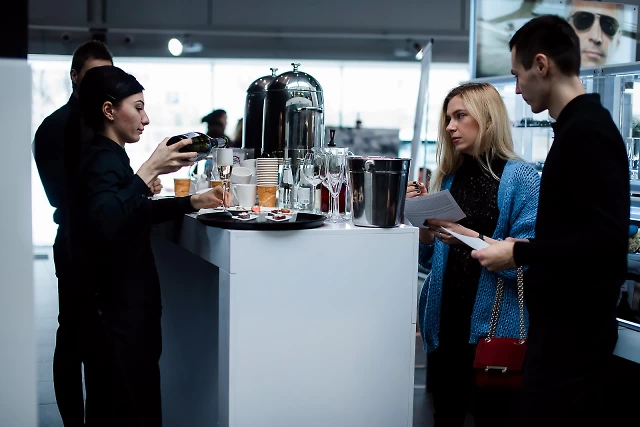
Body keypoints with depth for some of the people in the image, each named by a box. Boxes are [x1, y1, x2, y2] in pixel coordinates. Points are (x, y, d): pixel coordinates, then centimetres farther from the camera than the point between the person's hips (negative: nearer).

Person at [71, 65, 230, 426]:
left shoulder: (109, 157, 14)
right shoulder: (104, 161, -17)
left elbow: (140, 212, 27)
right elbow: (104, 224, -37)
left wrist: (192, 202, 17)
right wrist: (150, 171, -36)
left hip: (129, 302, 10)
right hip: (121, 308, -10)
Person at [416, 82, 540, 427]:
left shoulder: (521, 178, -7)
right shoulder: (449, 178, 10)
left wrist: (471, 237, -25)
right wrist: (422, 221, -6)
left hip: (493, 325, -5)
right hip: (445, 321, 5)